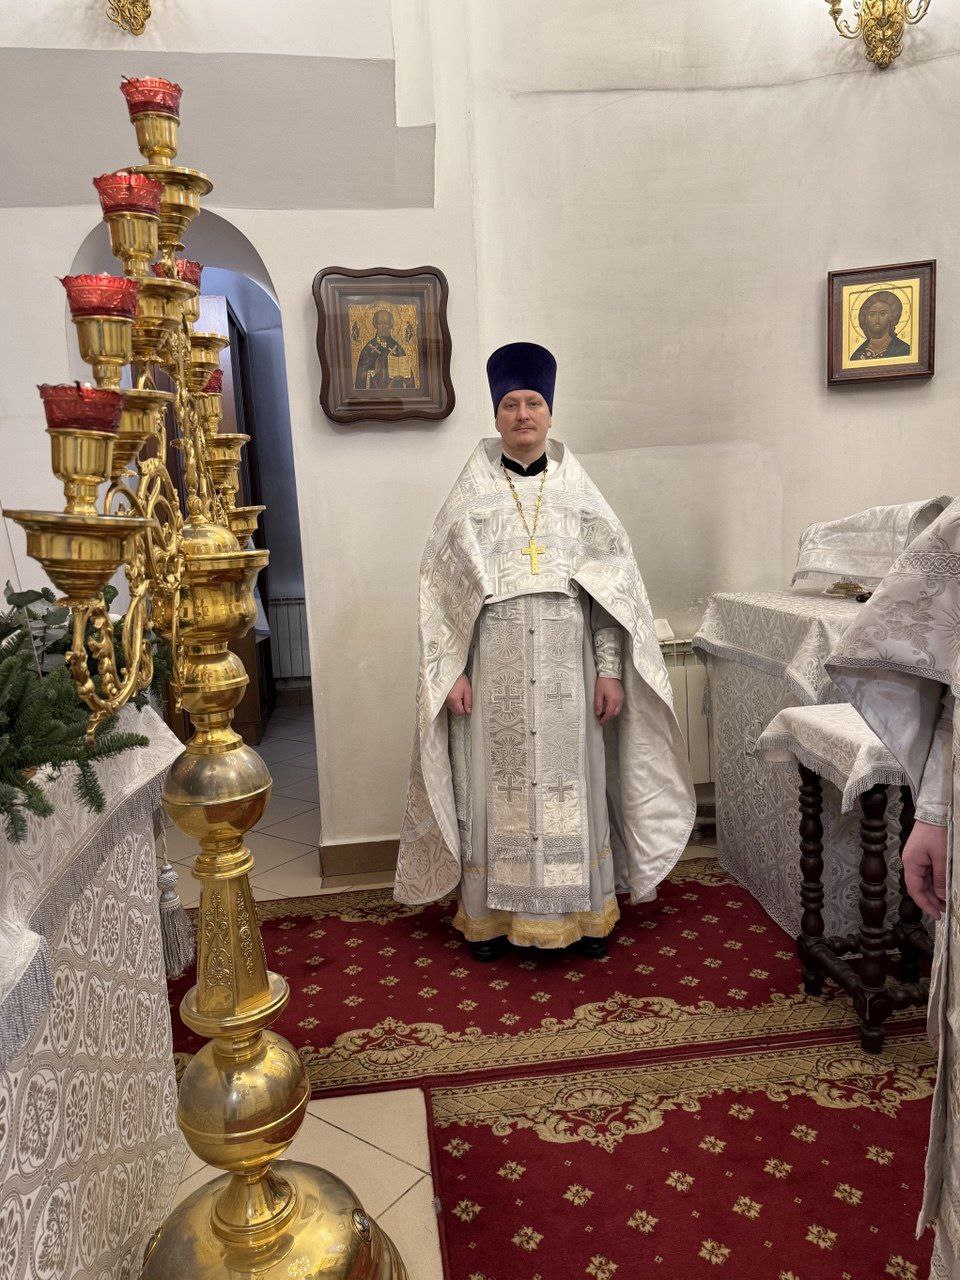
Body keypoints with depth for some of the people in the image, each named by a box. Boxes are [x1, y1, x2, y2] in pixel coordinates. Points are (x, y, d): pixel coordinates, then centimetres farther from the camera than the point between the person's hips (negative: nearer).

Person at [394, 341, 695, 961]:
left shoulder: (578, 492, 7)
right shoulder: (471, 495, 4)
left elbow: (612, 585, 4)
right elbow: (442, 588, 1)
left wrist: (609, 669, -3)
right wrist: (453, 670, -7)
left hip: (565, 664, 1)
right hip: (493, 666, -1)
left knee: (571, 781, 7)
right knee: (495, 782, 4)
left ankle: (582, 910, 22)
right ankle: (492, 912, 19)